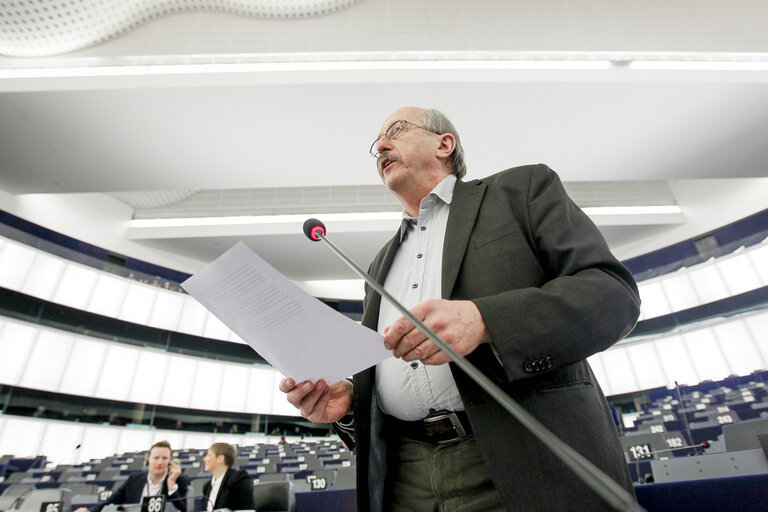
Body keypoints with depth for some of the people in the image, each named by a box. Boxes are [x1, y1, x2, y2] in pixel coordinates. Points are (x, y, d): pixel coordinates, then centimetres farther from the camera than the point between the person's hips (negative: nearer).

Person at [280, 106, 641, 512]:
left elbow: (614, 292, -7)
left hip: (528, 462, -4)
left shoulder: (522, 189, 4)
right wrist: (348, 400, -1)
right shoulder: (381, 264, 18)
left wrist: (484, 320, -22)